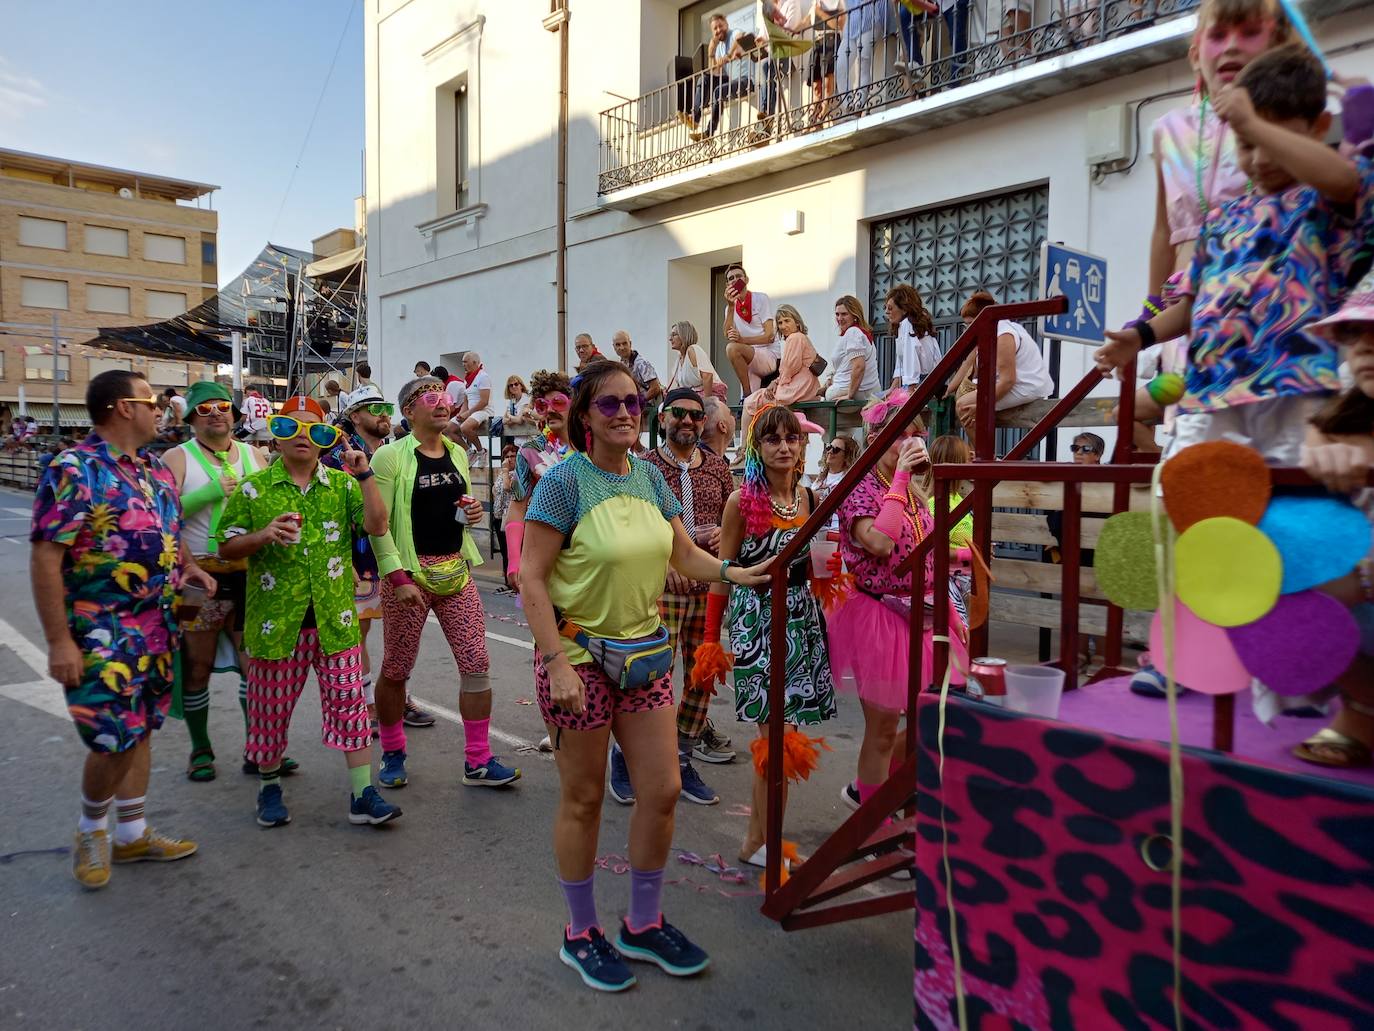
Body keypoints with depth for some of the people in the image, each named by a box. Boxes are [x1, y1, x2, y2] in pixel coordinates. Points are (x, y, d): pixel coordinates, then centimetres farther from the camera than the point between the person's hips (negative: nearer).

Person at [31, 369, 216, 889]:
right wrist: (59, 641, -19)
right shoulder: (74, 469, -14)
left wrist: (188, 566, 3)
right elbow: (45, 557, -16)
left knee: (140, 731, 14)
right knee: (113, 738, -4)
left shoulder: (156, 468, 10)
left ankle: (131, 834, 28)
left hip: (159, 629, 7)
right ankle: (91, 827, 23)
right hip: (102, 633, -7)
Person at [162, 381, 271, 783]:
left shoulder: (254, 456, 11)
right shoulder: (178, 458, -1)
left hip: (249, 574, 3)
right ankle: (200, 750, 22)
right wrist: (209, 492, -20)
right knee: (197, 667, 6)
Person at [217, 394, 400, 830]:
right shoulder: (253, 488, 3)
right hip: (275, 619, -1)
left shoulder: (342, 484, 8)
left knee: (349, 701, 0)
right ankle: (269, 786, 33)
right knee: (271, 708, 11)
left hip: (335, 619, 1)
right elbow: (227, 549, 4)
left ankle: (362, 794, 7)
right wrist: (263, 536, -16)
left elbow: (376, 525, -3)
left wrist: (364, 476, -11)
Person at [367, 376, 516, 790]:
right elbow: (377, 522, -10)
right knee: (396, 669, 7)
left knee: (476, 664, 0)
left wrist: (474, 512, 2)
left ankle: (478, 760, 11)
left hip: (456, 571, 5)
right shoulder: (390, 455, -7)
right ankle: (392, 754, 29)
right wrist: (397, 577, -17)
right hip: (409, 572, -5)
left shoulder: (457, 453, 11)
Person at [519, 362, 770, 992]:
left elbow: (684, 554, 8)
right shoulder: (565, 480, -14)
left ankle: (644, 925, 32)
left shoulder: (649, 476, 4)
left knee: (663, 790, 9)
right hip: (578, 655, -6)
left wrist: (735, 572, -8)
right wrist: (558, 664, -21)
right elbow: (532, 578, -16)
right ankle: (581, 935, 31)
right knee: (583, 800, 9)